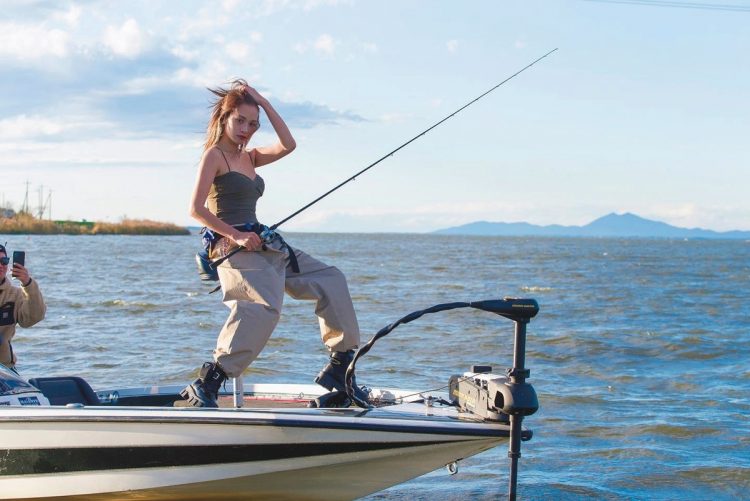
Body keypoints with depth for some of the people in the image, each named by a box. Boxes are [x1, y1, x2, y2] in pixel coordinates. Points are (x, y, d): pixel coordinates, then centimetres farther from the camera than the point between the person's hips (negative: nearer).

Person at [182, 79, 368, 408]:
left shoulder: (249, 158, 21)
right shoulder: (214, 155, -3)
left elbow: (288, 145, 8)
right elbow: (196, 209, -12)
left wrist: (264, 103, 7)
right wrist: (235, 236, -18)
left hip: (263, 245, 9)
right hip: (234, 250, -9)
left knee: (331, 280, 6)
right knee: (265, 305, -34)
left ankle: (338, 369, 6)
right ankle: (206, 386, -35)